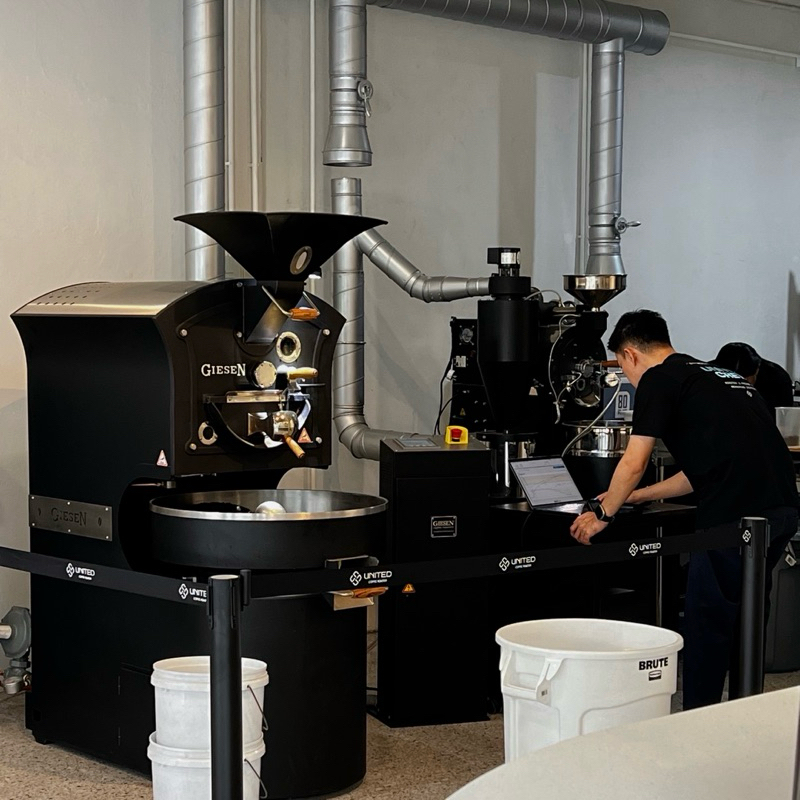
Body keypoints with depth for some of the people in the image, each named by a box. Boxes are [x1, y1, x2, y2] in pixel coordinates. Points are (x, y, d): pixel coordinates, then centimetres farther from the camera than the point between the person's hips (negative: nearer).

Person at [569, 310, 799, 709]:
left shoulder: (659, 379, 1)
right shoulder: (723, 376, 26)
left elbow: (633, 463, -1)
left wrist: (603, 514, 14)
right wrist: (640, 495, 37)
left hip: (735, 515, -9)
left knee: (708, 623, 2)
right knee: (740, 619, 19)